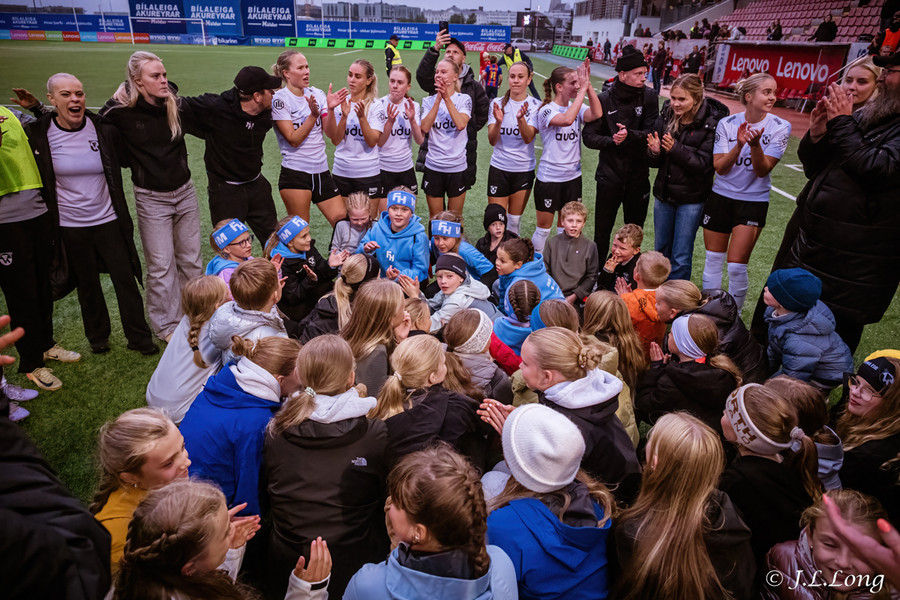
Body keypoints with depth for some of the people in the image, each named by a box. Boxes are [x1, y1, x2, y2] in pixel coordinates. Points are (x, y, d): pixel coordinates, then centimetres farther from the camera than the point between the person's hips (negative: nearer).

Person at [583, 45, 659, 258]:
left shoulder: (649, 97, -1)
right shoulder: (604, 99, -5)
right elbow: (589, 137, -6)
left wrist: (630, 135, -27)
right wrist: (612, 141, -24)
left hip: (638, 176, 2)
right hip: (609, 175, -1)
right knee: (602, 231, 6)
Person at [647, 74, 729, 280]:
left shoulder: (711, 123, -13)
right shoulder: (666, 116, 0)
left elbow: (704, 163, -18)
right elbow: (656, 162, 3)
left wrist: (675, 149, -30)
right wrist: (655, 152, -20)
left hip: (691, 198, -5)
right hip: (664, 194, 5)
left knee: (681, 257, 1)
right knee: (661, 250, 17)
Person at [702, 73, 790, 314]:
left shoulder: (780, 127, -7)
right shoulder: (727, 124, -3)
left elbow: (762, 170, -13)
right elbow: (720, 167, -9)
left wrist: (755, 144, -29)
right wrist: (739, 144, -25)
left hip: (753, 201, -2)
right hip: (720, 196, 2)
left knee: (736, 265, -6)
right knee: (713, 260, 8)